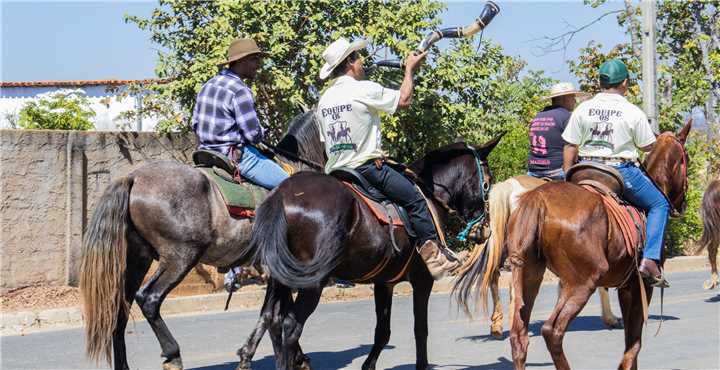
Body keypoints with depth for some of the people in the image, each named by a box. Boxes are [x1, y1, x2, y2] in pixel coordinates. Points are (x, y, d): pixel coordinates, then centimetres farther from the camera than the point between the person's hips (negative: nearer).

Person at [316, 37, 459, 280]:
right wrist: (409, 70, 14)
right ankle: (433, 255, -2)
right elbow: (404, 100, 1)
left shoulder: (324, 100, 12)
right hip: (366, 166, -7)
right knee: (415, 201, 0)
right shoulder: (363, 89, -10)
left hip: (334, 172, 7)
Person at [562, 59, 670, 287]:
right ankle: (650, 259, -2)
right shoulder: (633, 113, -7)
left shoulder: (583, 109, 1)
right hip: (622, 171, -3)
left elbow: (570, 146, 1)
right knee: (659, 205, 12)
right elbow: (647, 146, 1)